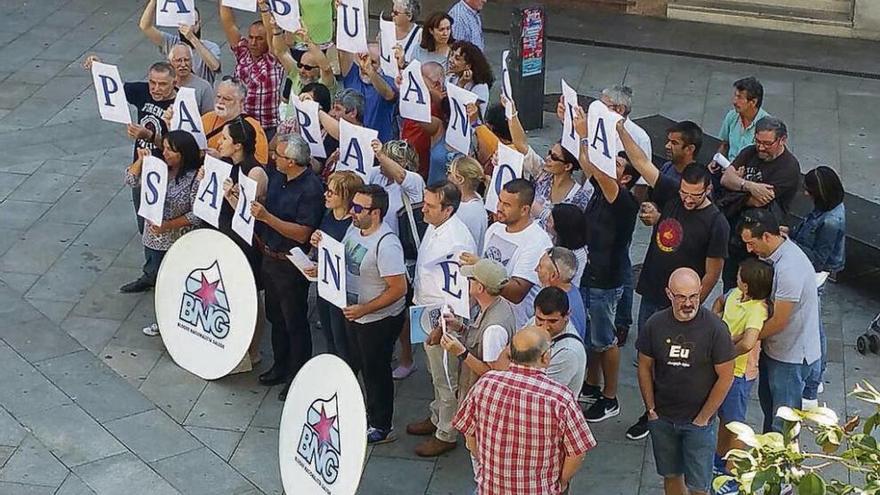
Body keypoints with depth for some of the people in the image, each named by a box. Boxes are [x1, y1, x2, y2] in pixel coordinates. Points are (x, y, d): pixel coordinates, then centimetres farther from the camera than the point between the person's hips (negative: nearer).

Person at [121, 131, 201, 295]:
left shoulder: (195, 178, -23)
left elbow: (196, 215, -22)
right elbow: (131, 181, 2)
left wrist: (169, 225, -25)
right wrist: (141, 160, -12)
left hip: (177, 241, -6)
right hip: (153, 236, 6)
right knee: (152, 272, 29)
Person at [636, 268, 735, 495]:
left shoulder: (715, 328, -17)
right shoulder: (655, 324, -8)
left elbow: (725, 377, -11)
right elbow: (644, 368, 4)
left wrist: (703, 418, -8)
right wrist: (651, 409, 1)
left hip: (699, 422, -3)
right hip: (662, 419, 3)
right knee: (671, 476, 16)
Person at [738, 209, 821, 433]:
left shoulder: (789, 269, -32)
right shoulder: (776, 252, -2)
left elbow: (779, 322, -25)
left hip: (791, 357, -10)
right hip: (774, 348, 10)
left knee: (783, 421, 5)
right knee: (768, 404, 27)